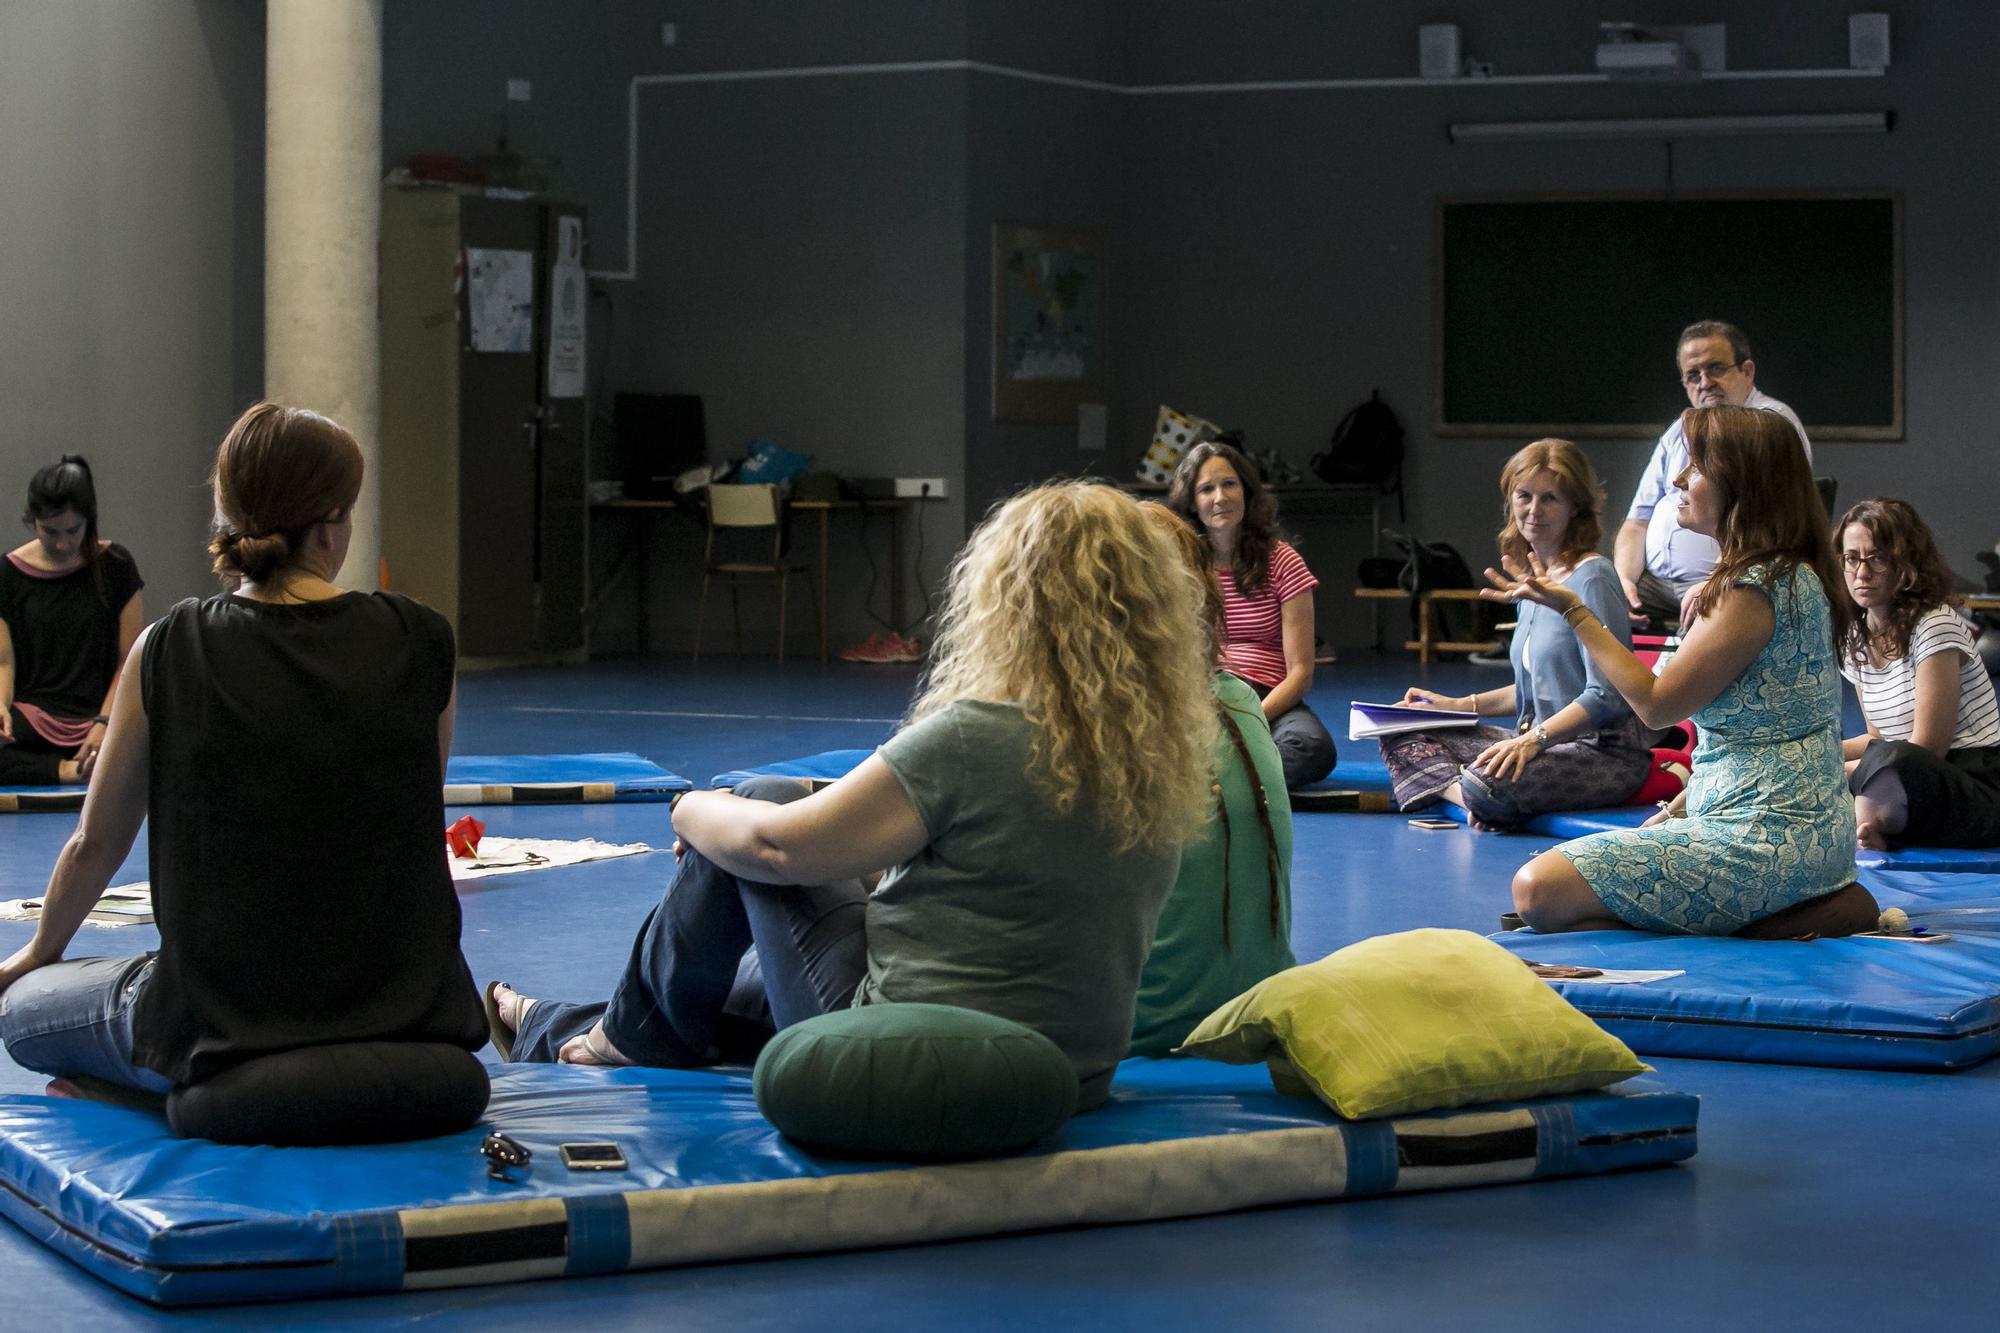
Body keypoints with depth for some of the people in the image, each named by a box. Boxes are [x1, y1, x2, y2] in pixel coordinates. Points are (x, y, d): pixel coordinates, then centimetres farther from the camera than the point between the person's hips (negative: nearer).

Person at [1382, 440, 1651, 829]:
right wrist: (1460, 705, 20)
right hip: (1545, 742, 10)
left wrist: (1533, 739, -28)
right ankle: (1471, 800, -18)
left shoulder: (1592, 578, -12)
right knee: (1401, 736, 2)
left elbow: (1605, 697, -19)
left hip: (1604, 750, -10)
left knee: (1489, 785, -38)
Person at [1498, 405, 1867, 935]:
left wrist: (1572, 610, -5)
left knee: (1540, 891, -17)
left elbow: (1656, 702, -11)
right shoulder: (1794, 575, 14)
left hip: (1764, 831, -11)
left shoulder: (1753, 589, -17)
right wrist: (1678, 811, 17)